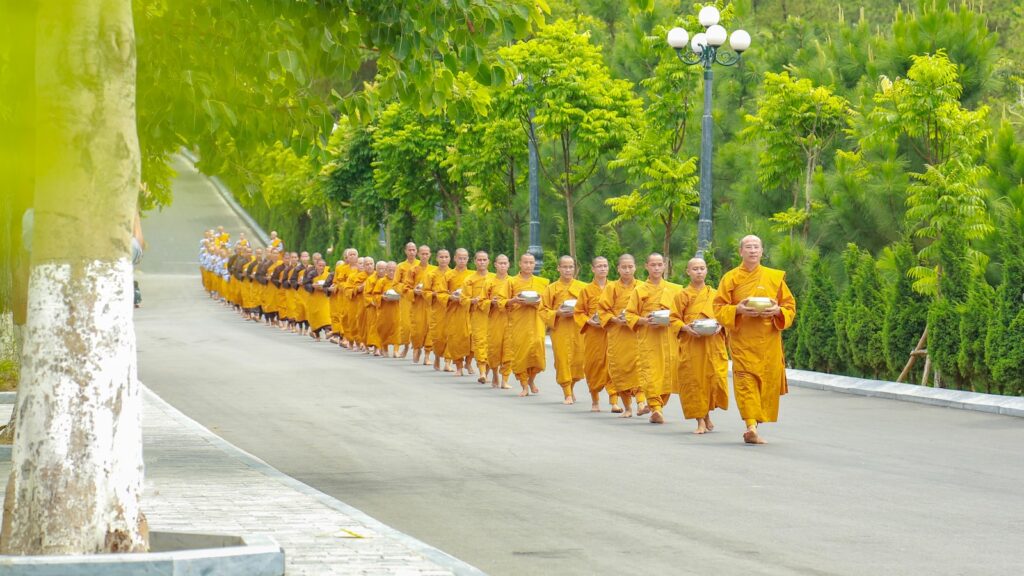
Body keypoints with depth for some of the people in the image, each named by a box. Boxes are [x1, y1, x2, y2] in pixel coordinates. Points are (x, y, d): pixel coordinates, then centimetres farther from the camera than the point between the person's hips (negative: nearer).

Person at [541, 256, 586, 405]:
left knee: (578, 359, 1)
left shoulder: (582, 287, 6)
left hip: (578, 329, 1)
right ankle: (567, 394, 3)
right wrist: (557, 313, -12)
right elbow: (543, 310, 5)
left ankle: (571, 387, 27)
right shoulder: (551, 289, 5)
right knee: (563, 360, -5)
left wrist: (577, 311, -11)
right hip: (560, 330, -1)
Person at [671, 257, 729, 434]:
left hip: (713, 345, 1)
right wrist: (686, 328, -15)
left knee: (715, 378, -6)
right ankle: (700, 421, 4)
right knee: (694, 381, -4)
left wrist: (720, 326, -7)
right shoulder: (682, 295, 4)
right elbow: (674, 320, 4)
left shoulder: (714, 294, 10)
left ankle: (707, 414, 18)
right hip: (691, 345, -1)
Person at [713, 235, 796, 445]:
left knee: (769, 381, 0)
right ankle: (752, 427, -24)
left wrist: (777, 311, -11)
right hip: (742, 339, -2)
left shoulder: (775, 277, 10)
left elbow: (790, 306, 11)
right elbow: (719, 309, 4)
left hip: (768, 341, 2)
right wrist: (738, 310, -15)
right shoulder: (730, 278, 6)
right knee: (745, 379, -14)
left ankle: (753, 426, 12)